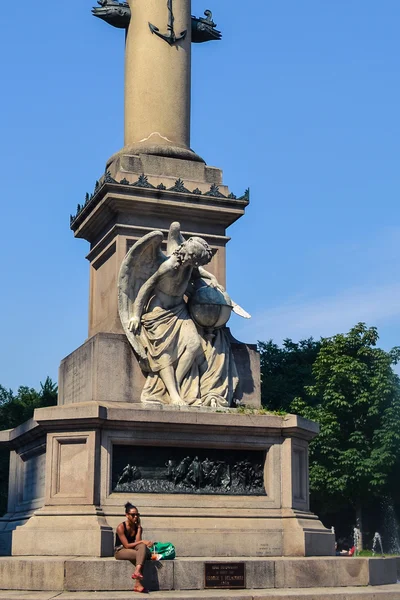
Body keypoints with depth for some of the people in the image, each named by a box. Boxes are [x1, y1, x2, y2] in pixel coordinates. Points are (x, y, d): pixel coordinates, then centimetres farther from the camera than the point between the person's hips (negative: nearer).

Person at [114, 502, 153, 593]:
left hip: (133, 550, 5)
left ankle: (137, 571, -46)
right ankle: (138, 585, -34)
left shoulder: (138, 527, 4)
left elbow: (137, 543, -11)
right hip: (120, 551, -5)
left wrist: (139, 527, -11)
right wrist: (142, 541, -24)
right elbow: (127, 545, -19)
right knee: (142, 556, -31)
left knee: (142, 546, -30)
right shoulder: (121, 527, -13)